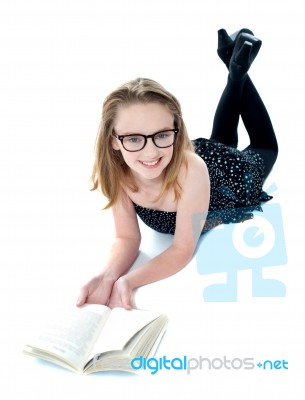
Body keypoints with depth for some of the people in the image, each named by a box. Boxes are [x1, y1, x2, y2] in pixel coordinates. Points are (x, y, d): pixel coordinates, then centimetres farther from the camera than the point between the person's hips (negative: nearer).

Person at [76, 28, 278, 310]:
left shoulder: (190, 170, -50)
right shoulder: (116, 172, -38)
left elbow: (184, 249, -41)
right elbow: (127, 238, -28)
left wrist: (128, 281, -57)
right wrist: (108, 276, -51)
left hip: (236, 173, -2)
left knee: (265, 146, 32)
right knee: (222, 139, 37)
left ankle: (239, 68, 34)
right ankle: (235, 72, 43)